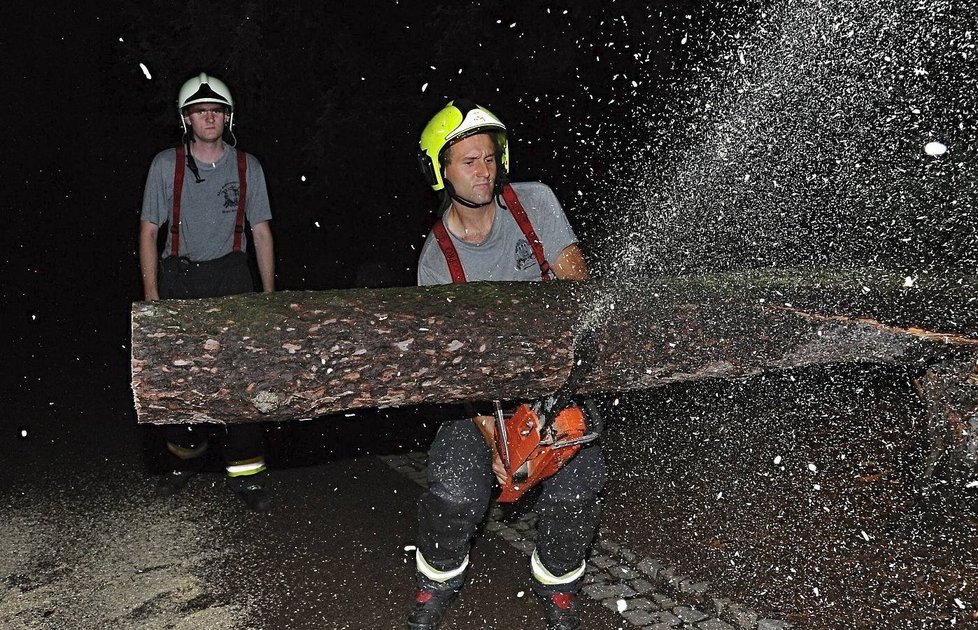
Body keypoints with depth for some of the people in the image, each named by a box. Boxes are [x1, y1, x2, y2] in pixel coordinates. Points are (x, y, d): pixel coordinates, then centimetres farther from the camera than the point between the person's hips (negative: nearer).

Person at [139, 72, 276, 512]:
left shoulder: (247, 167, 3)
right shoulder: (166, 164, 1)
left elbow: (261, 232, 7)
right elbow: (149, 230, 4)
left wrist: (269, 296, 3)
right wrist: (151, 294, -3)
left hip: (231, 277, 0)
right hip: (179, 278, 0)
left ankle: (246, 472, 4)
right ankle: (184, 459, 27)